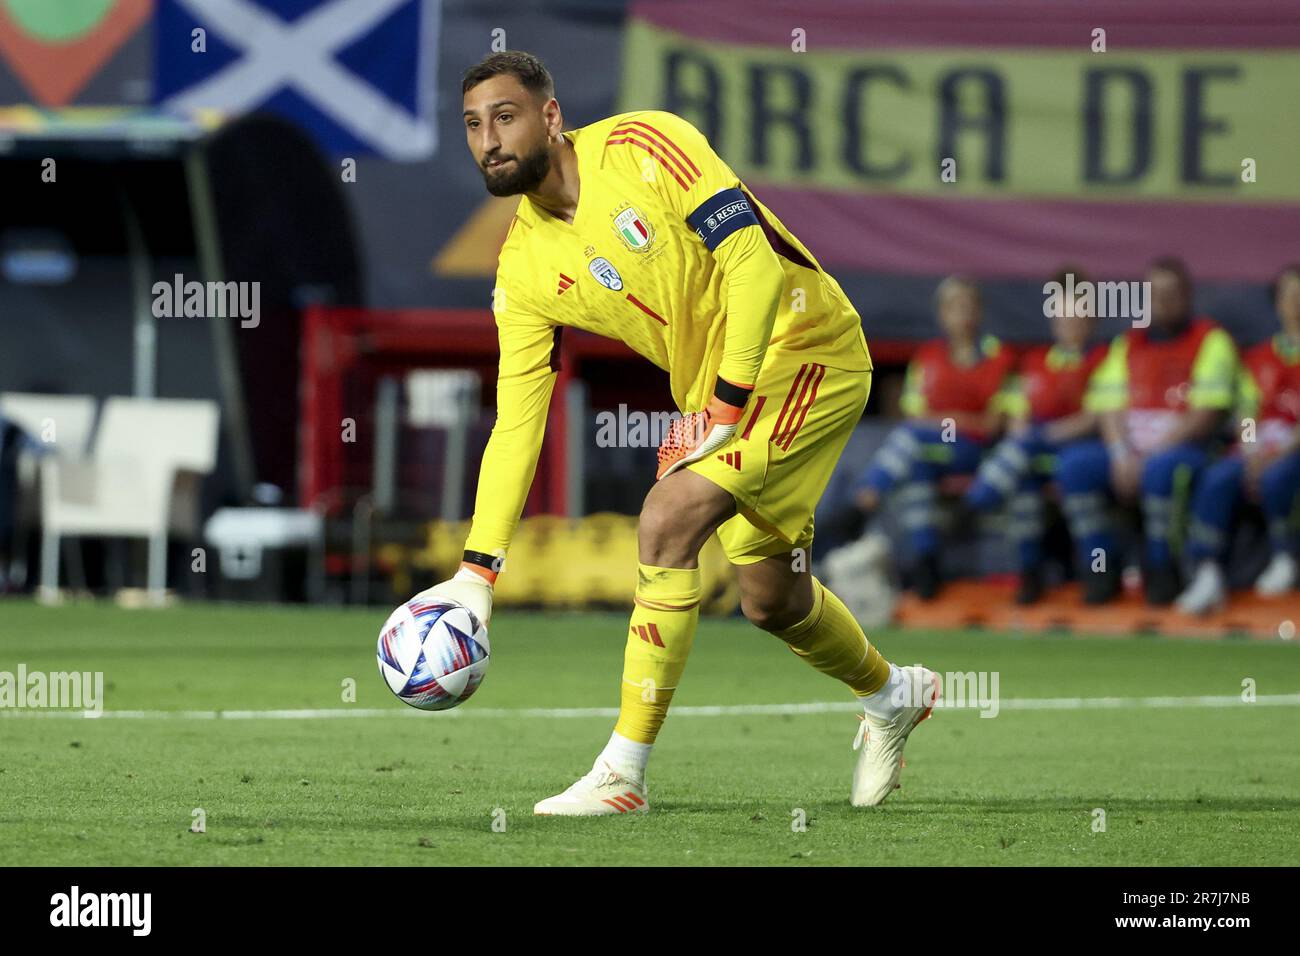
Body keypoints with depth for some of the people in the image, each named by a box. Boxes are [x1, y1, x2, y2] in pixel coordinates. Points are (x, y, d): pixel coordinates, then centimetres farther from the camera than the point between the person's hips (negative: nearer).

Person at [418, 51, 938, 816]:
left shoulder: (641, 148, -19)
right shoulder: (526, 267, -1)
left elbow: (753, 260, -22)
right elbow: (516, 422, -1)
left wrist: (723, 406, -25)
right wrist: (477, 572, -8)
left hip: (804, 349, -7)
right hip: (715, 389, 7)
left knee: (668, 521, -23)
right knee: (771, 600, 15)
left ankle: (623, 774, -18)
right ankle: (894, 695, 47)